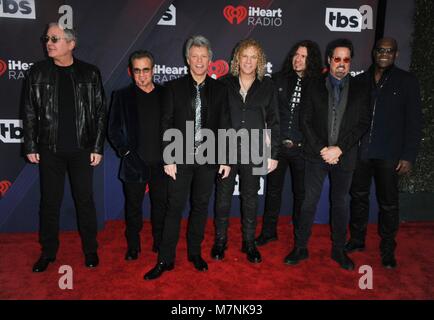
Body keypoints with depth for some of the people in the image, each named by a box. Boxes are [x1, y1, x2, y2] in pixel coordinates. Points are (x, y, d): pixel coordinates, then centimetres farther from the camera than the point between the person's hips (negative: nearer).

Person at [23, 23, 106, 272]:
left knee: (85, 200, 7)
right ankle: (48, 252, 25)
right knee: (50, 201, 9)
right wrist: (30, 147, 2)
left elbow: (100, 113, 0)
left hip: (82, 149, -1)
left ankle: (90, 249, 24)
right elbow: (30, 113, 6)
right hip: (49, 149, 1)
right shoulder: (38, 72, 4)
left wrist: (98, 148, -4)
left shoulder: (89, 73, 0)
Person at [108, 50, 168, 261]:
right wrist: (125, 151, -8)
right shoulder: (122, 96, 3)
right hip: (134, 163, -1)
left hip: (160, 163, 1)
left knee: (160, 205, 11)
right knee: (133, 207, 10)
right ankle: (133, 246, 26)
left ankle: (160, 243, 28)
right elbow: (113, 130, 3)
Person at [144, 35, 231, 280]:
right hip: (181, 158, -1)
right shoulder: (175, 87, 2)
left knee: (201, 206, 11)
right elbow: (167, 124, -1)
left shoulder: (219, 89, 6)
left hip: (207, 159, 2)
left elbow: (224, 126, 5)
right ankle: (166, 260, 13)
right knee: (175, 208, 1)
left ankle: (195, 253, 27)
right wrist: (168, 159, -7)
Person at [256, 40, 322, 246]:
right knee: (273, 190, 11)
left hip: (301, 147, -1)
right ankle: (269, 232, 27)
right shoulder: (279, 79, 3)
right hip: (277, 144, 1)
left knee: (301, 192, 11)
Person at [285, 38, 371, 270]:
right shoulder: (314, 87, 4)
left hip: (345, 156, 1)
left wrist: (339, 148, -12)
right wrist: (322, 149, -10)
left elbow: (363, 124, -1)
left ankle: (338, 250, 26)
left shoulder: (360, 90, 5)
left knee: (339, 203, 12)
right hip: (317, 155, -1)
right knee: (309, 202, 2)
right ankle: (300, 248, 15)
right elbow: (306, 122, -1)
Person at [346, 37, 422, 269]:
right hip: (361, 151, 3)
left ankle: (388, 249, 20)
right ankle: (357, 239, 29)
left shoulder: (406, 81, 2)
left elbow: (413, 121, -1)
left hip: (388, 154, -2)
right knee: (358, 196, 12)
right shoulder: (362, 80, 8)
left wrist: (408, 156, -7)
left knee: (388, 203, 4)